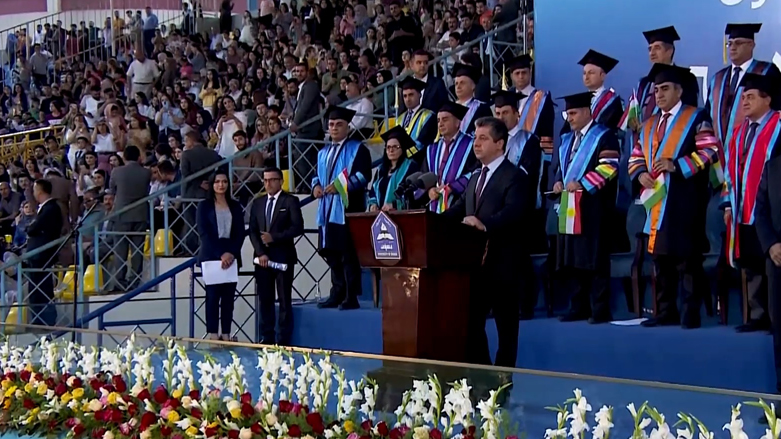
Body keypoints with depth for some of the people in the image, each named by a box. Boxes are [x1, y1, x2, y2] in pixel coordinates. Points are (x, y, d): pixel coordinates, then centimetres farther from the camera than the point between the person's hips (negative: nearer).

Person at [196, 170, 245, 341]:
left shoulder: (235, 206, 12)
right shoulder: (204, 206, 3)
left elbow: (240, 232, 7)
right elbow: (204, 233, -5)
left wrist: (232, 253, -9)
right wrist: (220, 254, -14)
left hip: (231, 255, 3)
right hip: (211, 255, -3)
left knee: (228, 295, 2)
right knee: (213, 294, -5)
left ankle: (226, 334, 4)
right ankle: (213, 334, -5)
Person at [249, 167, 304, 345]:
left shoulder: (290, 201, 1)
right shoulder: (257, 203, 14)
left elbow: (297, 227, -9)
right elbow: (252, 231, 9)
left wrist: (274, 237, -14)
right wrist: (260, 253, -5)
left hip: (283, 257, -4)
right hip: (262, 257, 4)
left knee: (285, 300, -1)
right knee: (265, 300, 5)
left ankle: (283, 339, 2)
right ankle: (267, 337, 10)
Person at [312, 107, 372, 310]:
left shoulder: (357, 149, 0)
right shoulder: (323, 153, 22)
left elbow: (364, 175, -11)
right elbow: (317, 175, 25)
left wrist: (341, 185, -19)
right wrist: (316, 185, 2)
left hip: (347, 210, -7)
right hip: (327, 210, 7)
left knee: (349, 254, -8)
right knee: (332, 253, 8)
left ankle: (351, 297, -6)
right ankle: (337, 294, 14)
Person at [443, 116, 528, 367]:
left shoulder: (514, 176, -9)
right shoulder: (475, 178, 18)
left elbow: (514, 211, -24)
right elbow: (459, 209, 14)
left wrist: (485, 224, -40)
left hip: (503, 262, -8)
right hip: (476, 260, 8)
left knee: (505, 324, 2)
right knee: (471, 320, 9)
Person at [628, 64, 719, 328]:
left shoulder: (695, 118, 0)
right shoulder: (649, 125, 20)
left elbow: (709, 150, -10)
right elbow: (636, 156, 20)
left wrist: (677, 165, -19)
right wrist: (640, 174, -2)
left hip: (684, 204, -6)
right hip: (656, 201, 7)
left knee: (687, 257, -6)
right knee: (660, 257, 8)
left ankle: (691, 313, -3)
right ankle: (666, 312, 14)